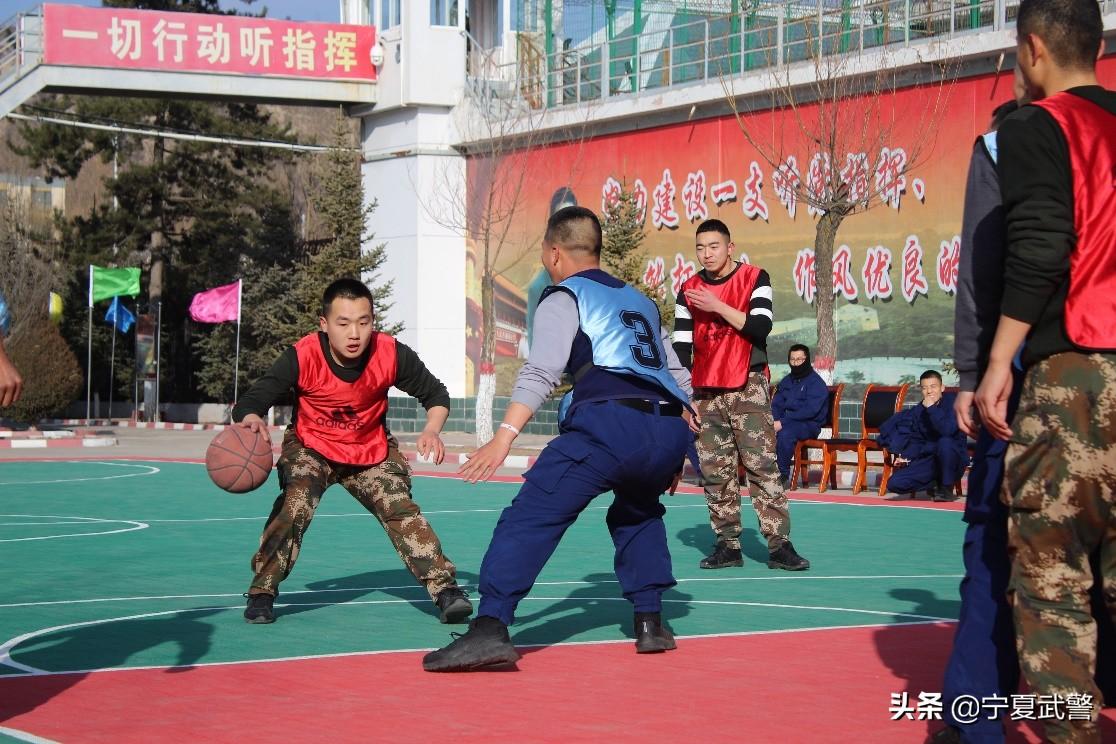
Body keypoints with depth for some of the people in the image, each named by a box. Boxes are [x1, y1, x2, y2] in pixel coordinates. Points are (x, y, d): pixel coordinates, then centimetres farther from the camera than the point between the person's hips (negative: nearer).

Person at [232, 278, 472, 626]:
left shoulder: (392, 355, -24)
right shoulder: (302, 357, -28)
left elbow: (436, 395, -8)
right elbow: (250, 403, -27)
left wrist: (432, 430, -28)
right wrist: (250, 419, -52)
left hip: (372, 451, 2)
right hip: (311, 448, -2)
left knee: (402, 510, -13)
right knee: (293, 506, -24)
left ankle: (445, 589, -3)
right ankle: (261, 594, -9)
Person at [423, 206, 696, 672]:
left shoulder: (563, 300, 12)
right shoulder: (640, 301, 32)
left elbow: (540, 372, -5)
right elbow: (679, 379, 33)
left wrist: (503, 438, -13)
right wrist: (672, 455, 39)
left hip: (610, 422, -7)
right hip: (670, 430, 7)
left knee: (531, 517, -10)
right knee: (637, 513, 33)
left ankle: (490, 629, -24)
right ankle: (650, 622, 23)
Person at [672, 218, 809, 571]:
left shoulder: (754, 278, -1)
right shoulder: (689, 290, 9)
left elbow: (761, 327, -14)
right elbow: (681, 347, 9)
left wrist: (717, 307, -17)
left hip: (748, 387, -4)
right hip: (705, 392, 4)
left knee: (762, 465, -9)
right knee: (715, 472, 2)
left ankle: (779, 544, -9)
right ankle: (727, 545, 8)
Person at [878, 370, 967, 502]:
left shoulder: (951, 407, -11)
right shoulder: (917, 412, 4)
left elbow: (948, 430, -31)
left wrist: (932, 408, -23)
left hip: (952, 460, -4)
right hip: (927, 460, 4)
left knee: (945, 442, -39)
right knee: (895, 483, -17)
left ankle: (947, 488, -15)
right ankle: (934, 485, 8)